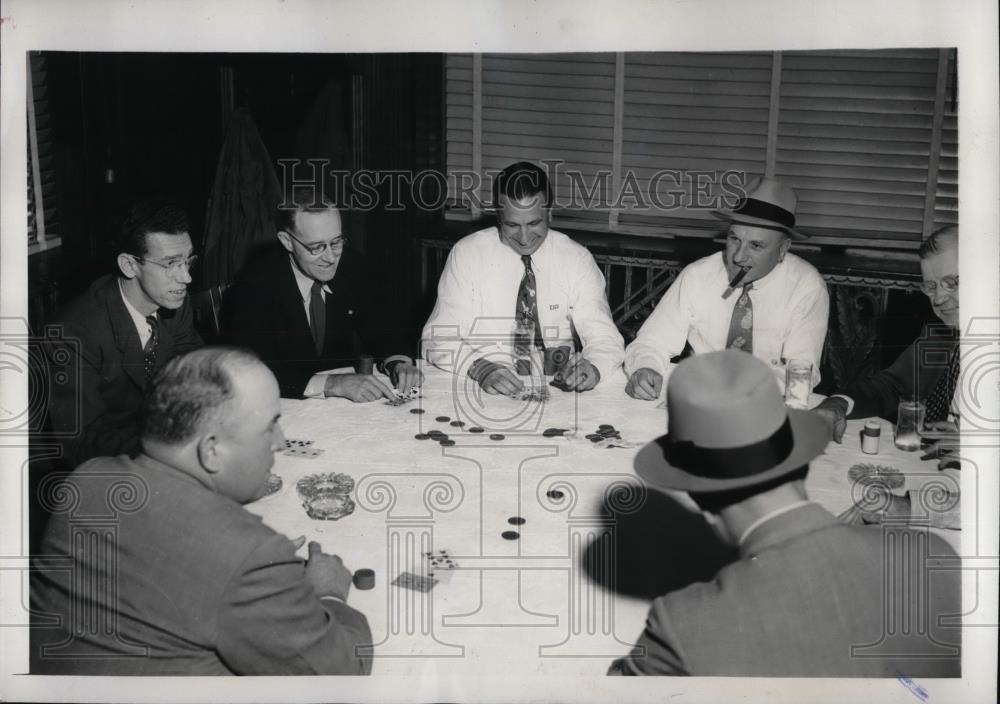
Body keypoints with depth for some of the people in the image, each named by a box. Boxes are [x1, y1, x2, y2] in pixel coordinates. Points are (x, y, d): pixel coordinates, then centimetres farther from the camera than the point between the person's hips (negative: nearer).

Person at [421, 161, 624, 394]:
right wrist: (478, 367, -27)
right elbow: (439, 339, -6)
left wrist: (591, 367, -25)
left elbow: (604, 337, -2)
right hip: (484, 391, -2)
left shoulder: (576, 259, 2)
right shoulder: (467, 254, -2)